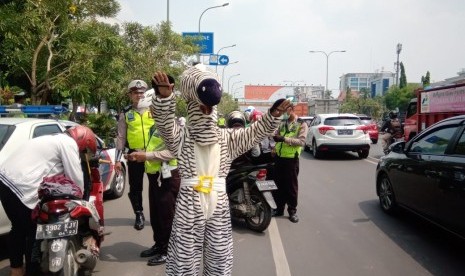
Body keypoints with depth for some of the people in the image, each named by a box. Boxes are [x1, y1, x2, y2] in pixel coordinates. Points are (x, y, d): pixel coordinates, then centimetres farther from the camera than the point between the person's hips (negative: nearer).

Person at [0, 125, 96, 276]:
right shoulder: (69, 143, -5)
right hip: (22, 188, -10)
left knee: (19, 229, 24)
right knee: (35, 233, 4)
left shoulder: (56, 139, 25)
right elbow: (76, 177, -6)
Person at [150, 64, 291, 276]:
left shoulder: (226, 137, 7)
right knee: (185, 256, 5)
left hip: (218, 203, 3)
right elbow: (165, 123, -22)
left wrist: (273, 115, -20)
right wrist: (164, 96, -42)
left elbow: (256, 132, -1)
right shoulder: (181, 136, -2)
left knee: (219, 256, 13)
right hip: (189, 203, -3)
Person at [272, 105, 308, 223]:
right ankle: (279, 208, 23)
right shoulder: (283, 123, 13)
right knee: (279, 184, 11)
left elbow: (301, 141, -17)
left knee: (291, 186, 3)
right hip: (279, 157, 5)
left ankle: (292, 211, 13)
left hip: (291, 159, -5)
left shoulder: (302, 125, -4)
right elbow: (275, 136, 12)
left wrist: (284, 139, -24)